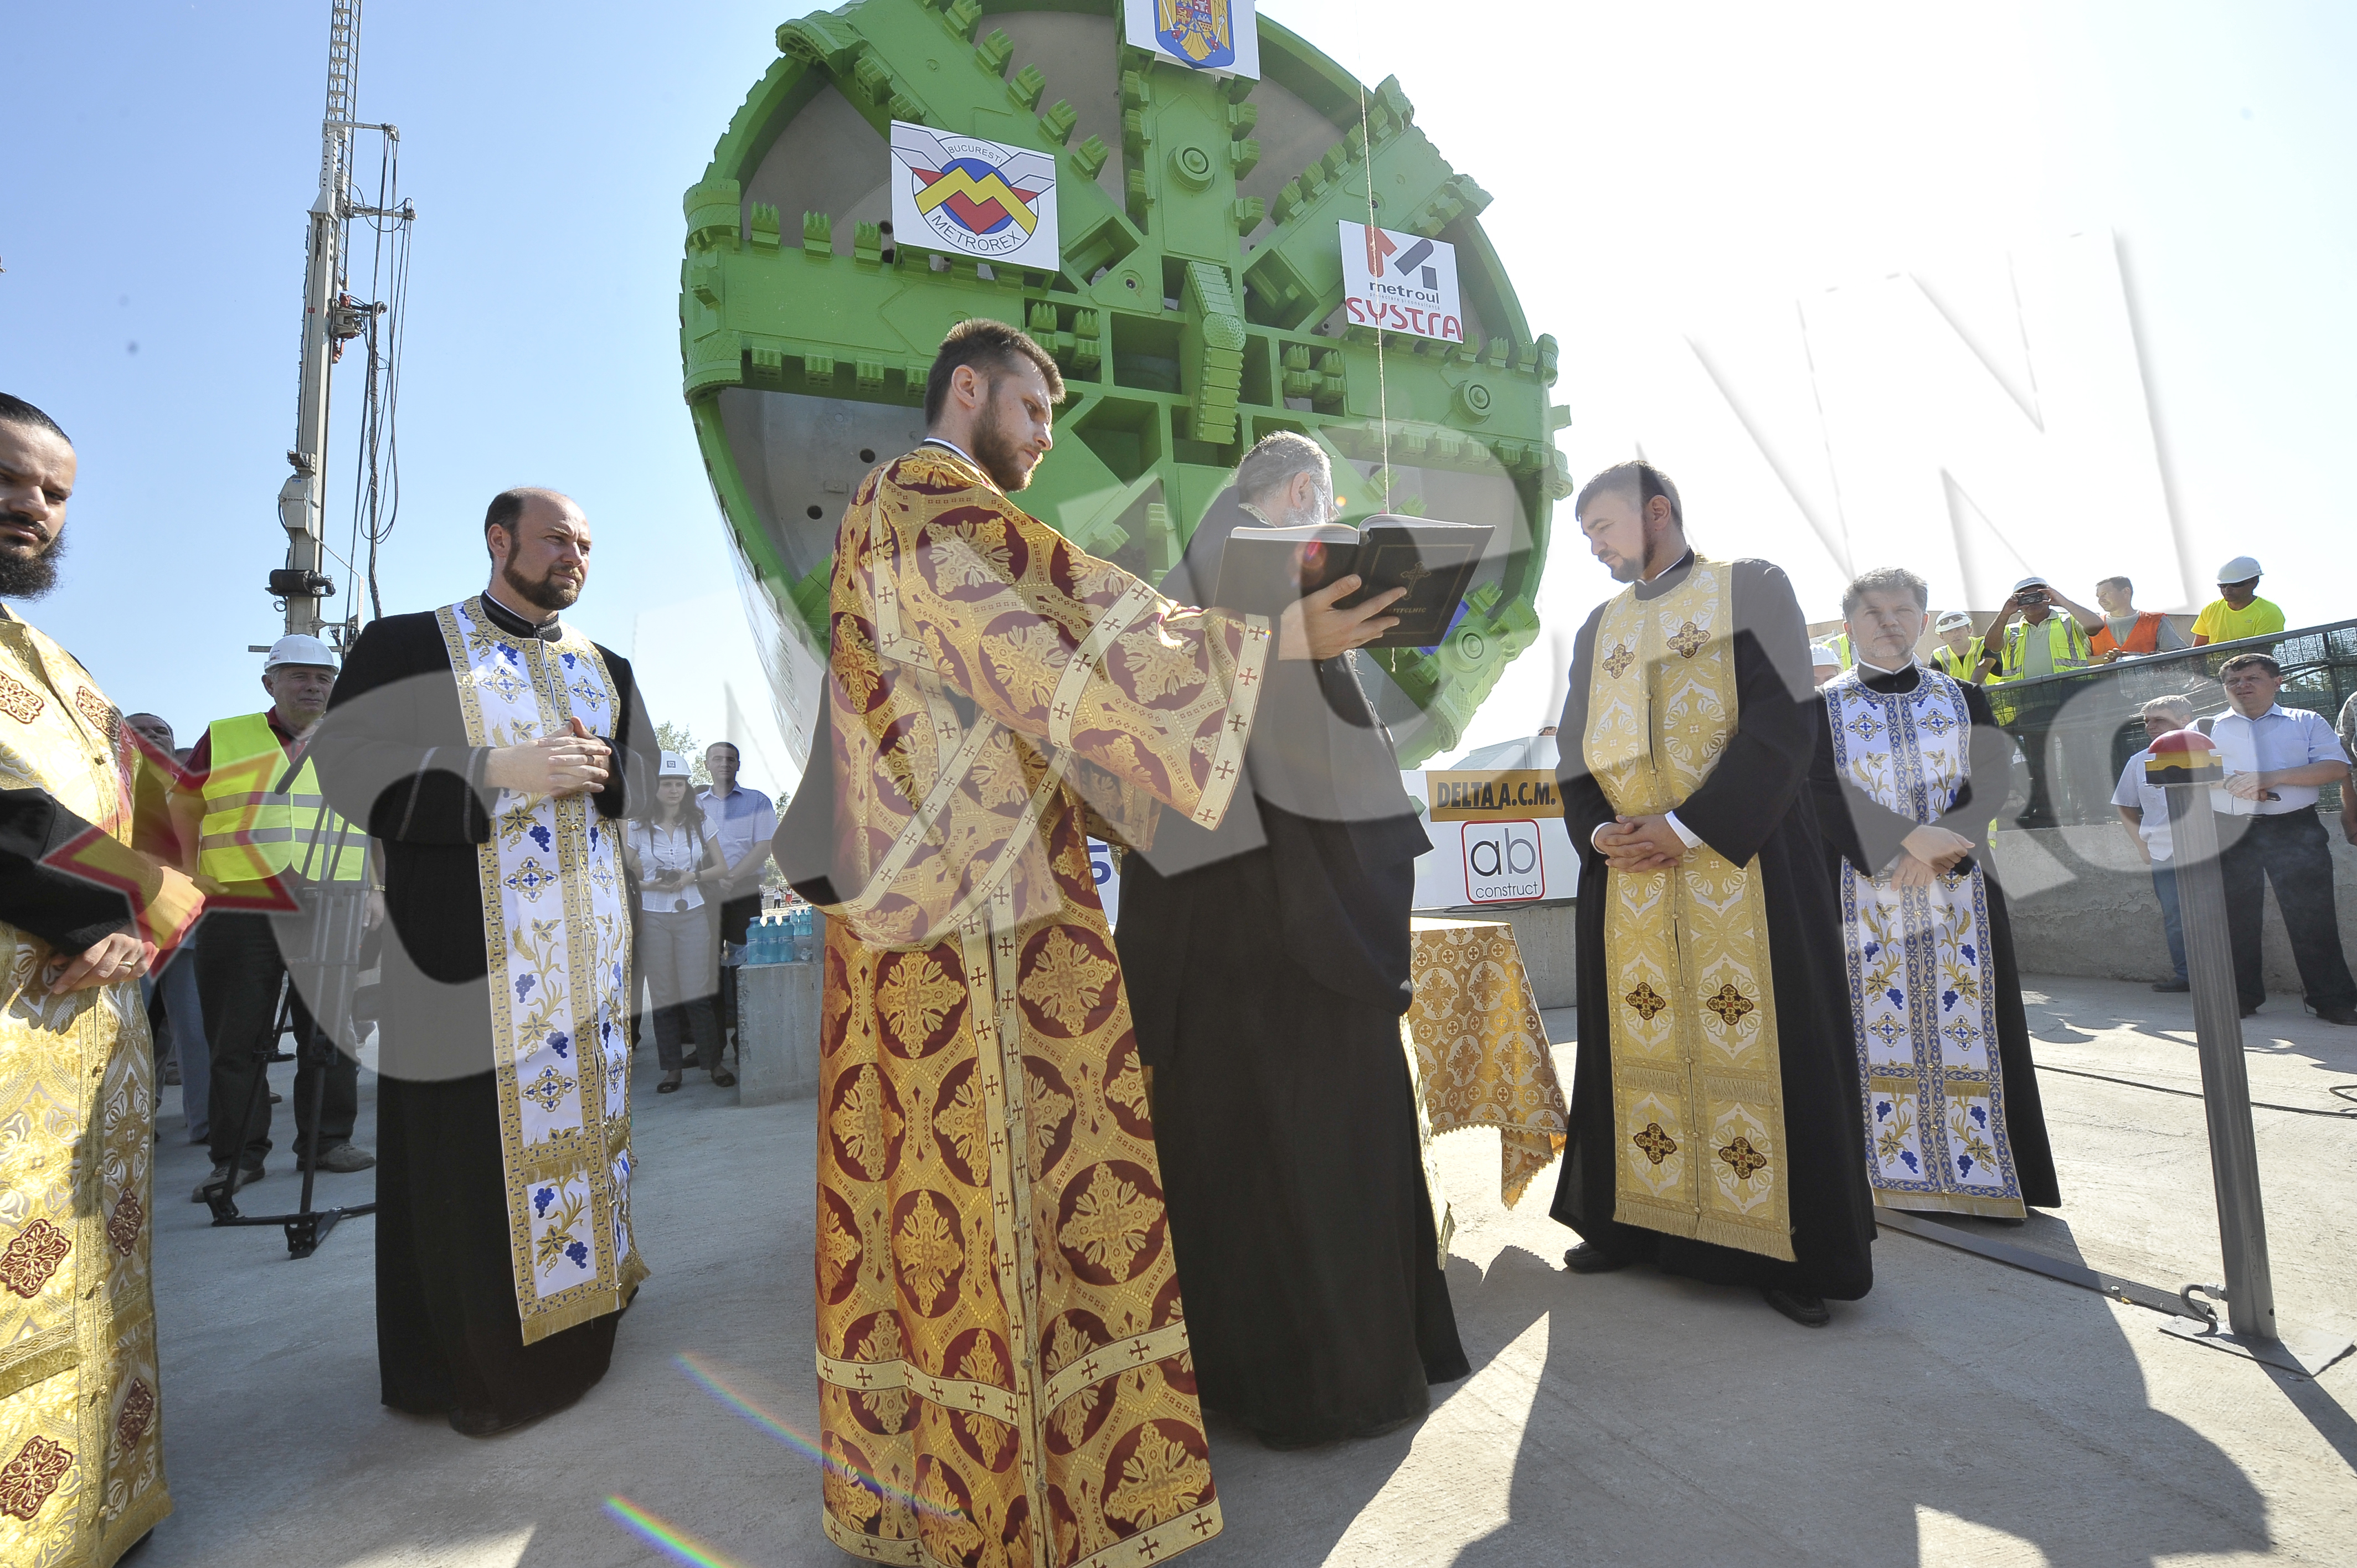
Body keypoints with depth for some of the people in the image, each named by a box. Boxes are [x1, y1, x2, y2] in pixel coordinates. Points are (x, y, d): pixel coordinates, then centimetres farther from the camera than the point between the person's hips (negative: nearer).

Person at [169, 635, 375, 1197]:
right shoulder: (222, 740, 7)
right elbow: (184, 814, 15)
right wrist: (204, 883, 9)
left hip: (334, 918, 1)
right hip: (239, 917, -1)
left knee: (331, 1036, 6)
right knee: (238, 1040, 4)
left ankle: (329, 1141, 17)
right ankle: (237, 1155, 14)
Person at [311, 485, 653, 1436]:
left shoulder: (606, 668, 15)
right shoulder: (407, 646, 0)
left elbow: (645, 783, 17)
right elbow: (350, 769, -8)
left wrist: (601, 771, -6)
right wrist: (499, 772, -18)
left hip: (586, 945, 5)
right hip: (469, 944, -5)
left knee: (578, 1115, 10)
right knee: (470, 1143, -1)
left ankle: (570, 1308, 26)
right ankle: (472, 1357, 15)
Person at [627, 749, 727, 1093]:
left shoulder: (698, 822, 5)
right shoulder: (638, 827, 3)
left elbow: (721, 868, 8)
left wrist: (692, 877, -9)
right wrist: (648, 885, -11)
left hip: (692, 915, 0)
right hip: (654, 918, 0)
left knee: (697, 994, -4)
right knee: (664, 996, 5)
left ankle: (715, 1062, 8)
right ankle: (672, 1068, 15)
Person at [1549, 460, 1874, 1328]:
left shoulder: (1752, 589, 2)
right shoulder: (1598, 629, 17)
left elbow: (1781, 721, -9)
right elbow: (1576, 751, 12)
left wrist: (1687, 827, -16)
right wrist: (1599, 832, -8)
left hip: (1739, 867, -4)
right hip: (1625, 871, 5)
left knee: (1755, 1042, -1)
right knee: (1634, 1044, 7)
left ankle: (1786, 1249, 13)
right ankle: (1633, 1223, 19)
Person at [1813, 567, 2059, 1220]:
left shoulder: (1962, 698, 10)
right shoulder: (1825, 708, 4)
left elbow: (1993, 782, -1)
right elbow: (1828, 794, -8)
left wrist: (1938, 849, -17)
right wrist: (1910, 837, -20)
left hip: (1958, 895, 2)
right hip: (1864, 895, -2)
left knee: (1964, 1024, 3)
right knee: (1879, 1025, -1)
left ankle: (1981, 1168, 13)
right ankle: (1896, 1168, 7)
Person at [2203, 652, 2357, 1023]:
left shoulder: (2308, 722, 13)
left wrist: (2273, 777, -14)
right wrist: (2230, 782, -13)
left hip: (2295, 830, -1)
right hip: (2230, 834, 1)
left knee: (2312, 916, -3)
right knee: (2235, 918, 4)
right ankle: (2240, 999, 12)